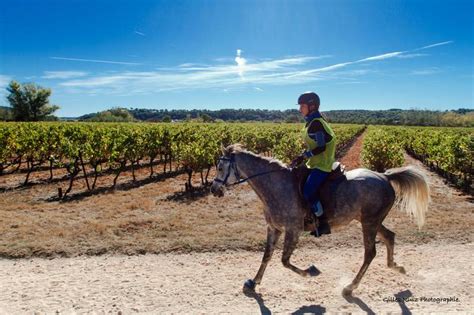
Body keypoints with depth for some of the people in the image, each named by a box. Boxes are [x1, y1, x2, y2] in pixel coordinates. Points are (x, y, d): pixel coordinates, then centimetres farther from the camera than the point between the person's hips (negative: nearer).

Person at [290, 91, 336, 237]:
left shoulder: (315, 123, -17)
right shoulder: (312, 122, 13)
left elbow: (321, 147, -21)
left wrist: (303, 156, -19)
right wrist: (304, 157, 10)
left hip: (322, 165, -11)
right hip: (316, 163, 11)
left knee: (308, 191, -18)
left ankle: (324, 224, -5)